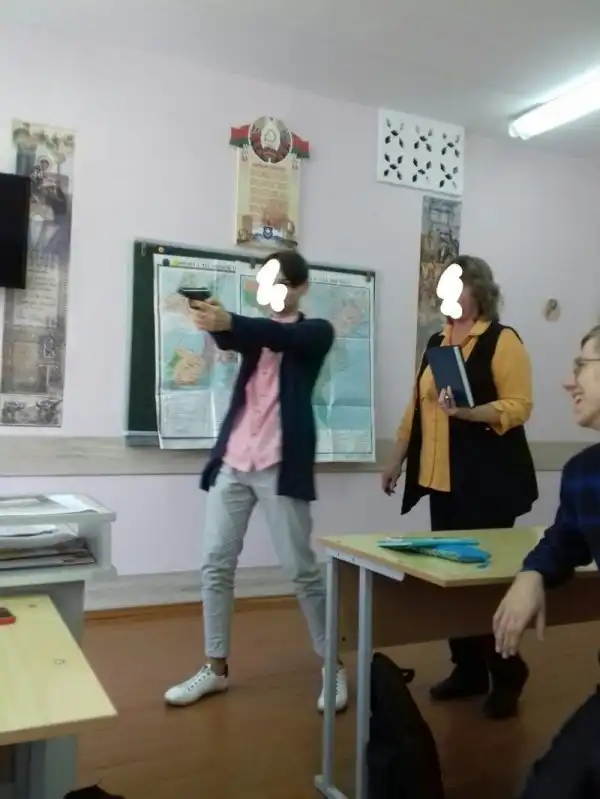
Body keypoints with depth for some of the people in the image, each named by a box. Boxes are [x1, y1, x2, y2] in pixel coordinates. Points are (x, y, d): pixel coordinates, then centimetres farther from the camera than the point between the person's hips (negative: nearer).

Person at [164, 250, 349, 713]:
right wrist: (212, 320, -31)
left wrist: (228, 321, -36)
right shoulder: (254, 330, 16)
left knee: (301, 568, 0)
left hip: (280, 464, -5)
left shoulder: (316, 332, 4)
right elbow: (228, 339, -8)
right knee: (216, 563, 5)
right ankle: (216, 667, 19)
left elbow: (282, 338, -19)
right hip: (232, 460, 5)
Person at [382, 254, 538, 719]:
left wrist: (468, 412, -28)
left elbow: (519, 406, -13)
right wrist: (397, 459, 18)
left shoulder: (502, 340, -5)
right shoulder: (437, 342, 15)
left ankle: (507, 673, 15)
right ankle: (468, 669, 22)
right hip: (440, 478, 6)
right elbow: (418, 406, 18)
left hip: (487, 480, -6)